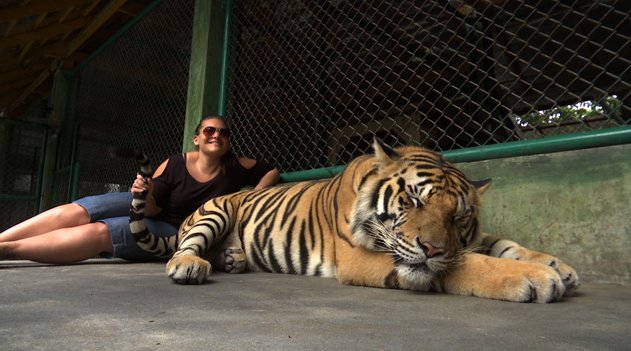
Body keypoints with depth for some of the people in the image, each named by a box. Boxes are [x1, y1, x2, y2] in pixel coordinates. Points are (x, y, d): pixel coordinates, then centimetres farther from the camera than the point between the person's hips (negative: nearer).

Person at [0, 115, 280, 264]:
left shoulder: (238, 168, -9)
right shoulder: (175, 164, -9)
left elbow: (273, 172, 2)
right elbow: (153, 208, -8)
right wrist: (146, 195, -33)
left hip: (173, 234, -3)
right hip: (147, 208, 3)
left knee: (98, 232, -27)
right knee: (74, 212, -20)